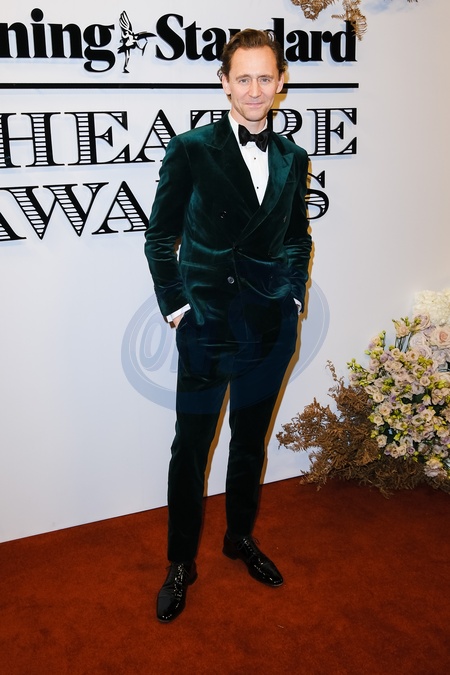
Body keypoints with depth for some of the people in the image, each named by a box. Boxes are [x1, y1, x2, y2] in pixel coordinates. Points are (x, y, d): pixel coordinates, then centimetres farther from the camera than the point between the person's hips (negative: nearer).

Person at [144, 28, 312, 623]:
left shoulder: (292, 158, 7)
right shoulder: (192, 149, -6)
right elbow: (160, 238, -3)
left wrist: (295, 295, 8)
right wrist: (175, 306, -7)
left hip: (272, 325, 4)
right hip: (208, 327, -4)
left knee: (251, 440, 18)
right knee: (191, 447, 6)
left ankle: (241, 537, 39)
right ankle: (181, 563, 25)